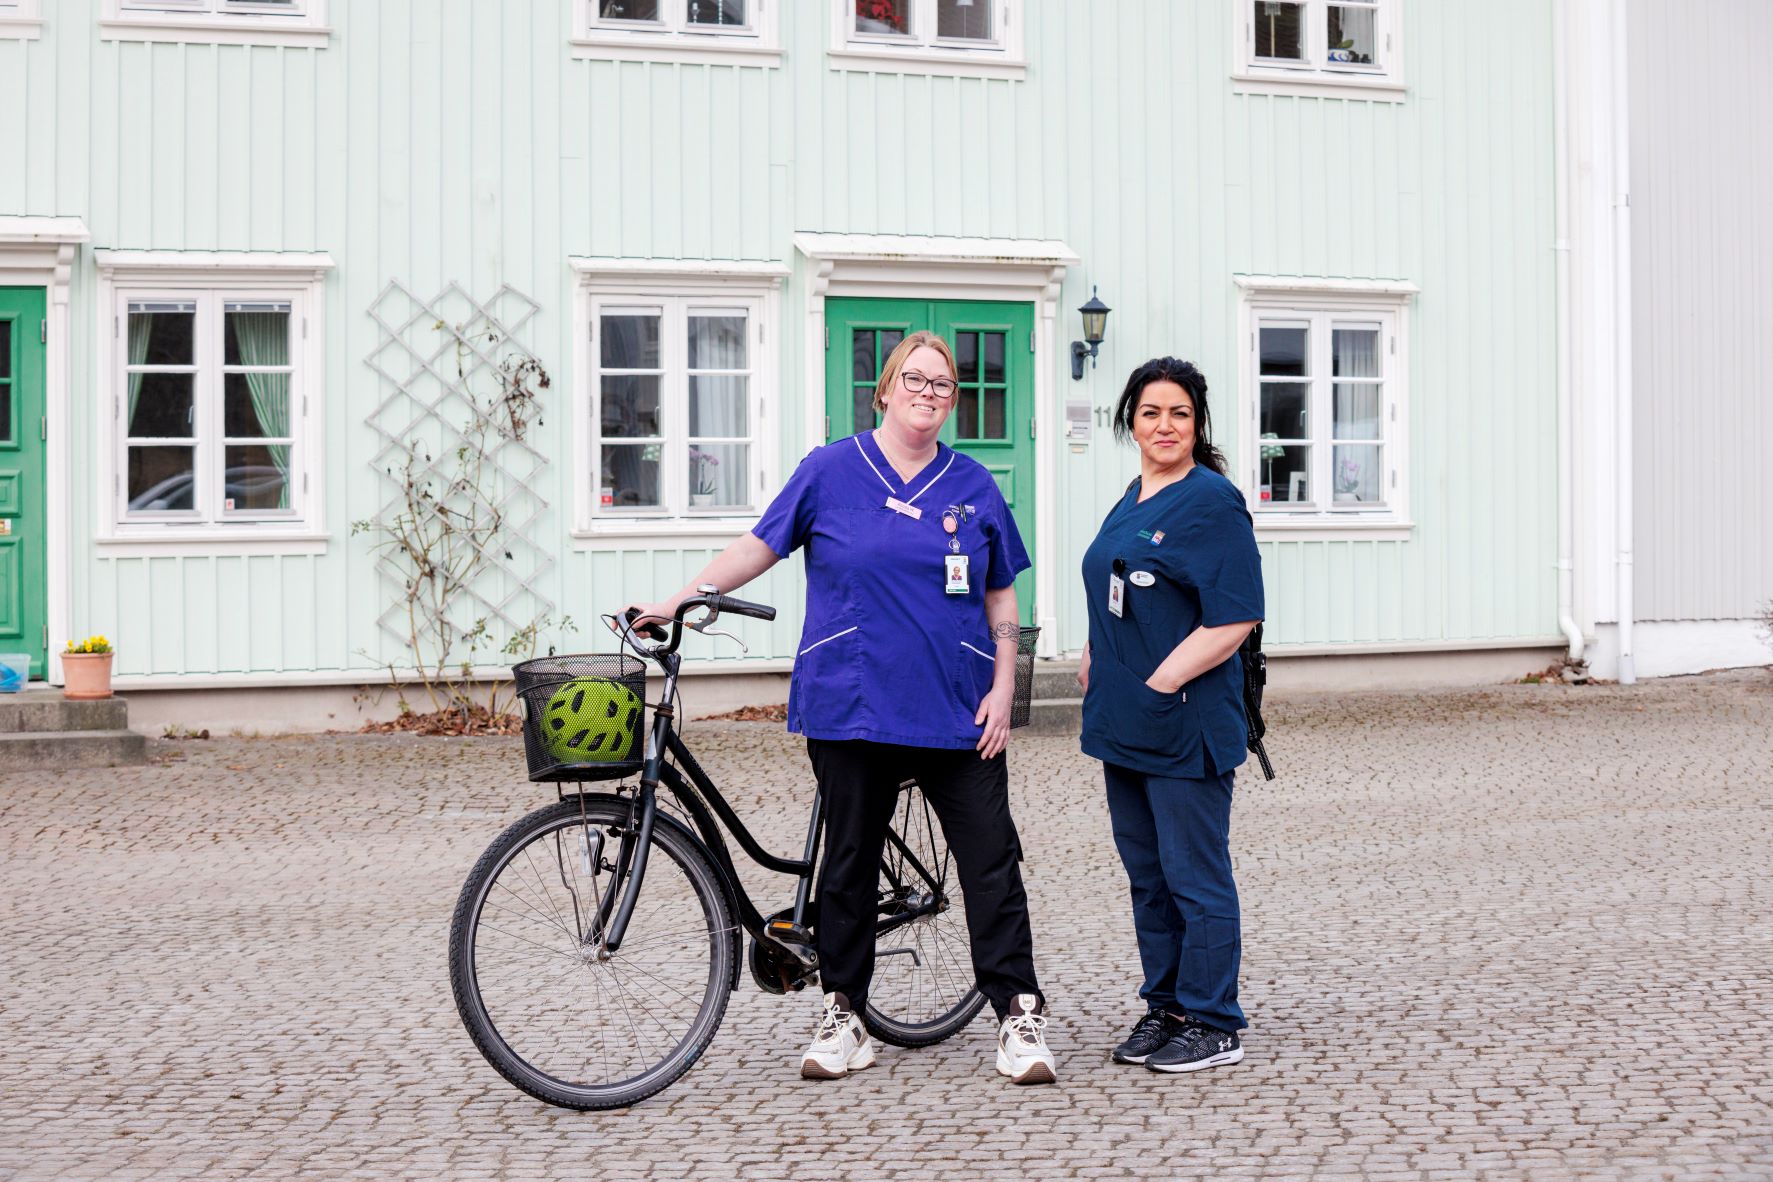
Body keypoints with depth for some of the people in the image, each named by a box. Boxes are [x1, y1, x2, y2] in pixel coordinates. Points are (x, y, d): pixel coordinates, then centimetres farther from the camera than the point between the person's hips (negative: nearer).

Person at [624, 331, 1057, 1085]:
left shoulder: (974, 487, 9)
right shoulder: (830, 472, 3)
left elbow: (1001, 600, 11)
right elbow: (759, 546, 6)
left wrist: (1003, 690, 2)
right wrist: (675, 603, 0)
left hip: (959, 714, 1)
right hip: (852, 710, -1)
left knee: (992, 865, 0)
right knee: (850, 863, 8)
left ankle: (1019, 1016, 8)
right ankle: (842, 1016, 19)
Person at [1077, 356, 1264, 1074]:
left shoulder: (1212, 502, -11)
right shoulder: (1131, 501, 15)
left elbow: (1233, 621, -18)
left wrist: (1159, 684, -18)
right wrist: (1097, 659, 9)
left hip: (1186, 724, -8)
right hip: (1122, 721, 9)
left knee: (1194, 875, 0)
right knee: (1146, 874, 15)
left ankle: (1211, 1025, 11)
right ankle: (1164, 1008, 27)